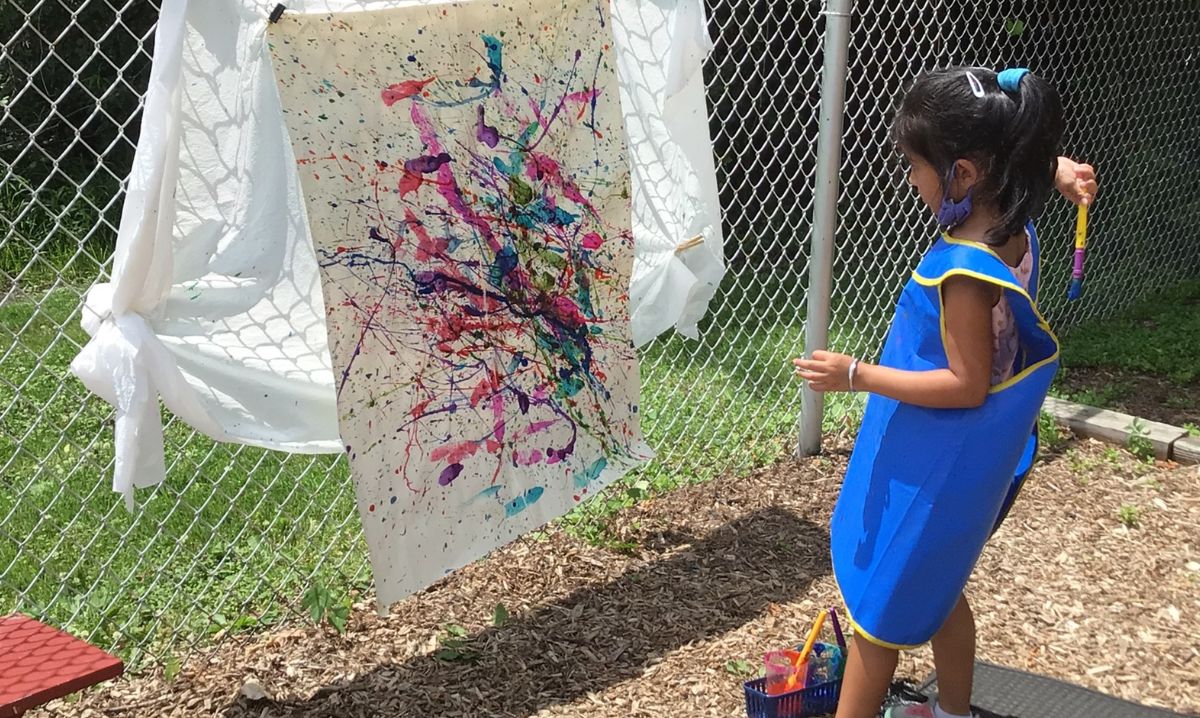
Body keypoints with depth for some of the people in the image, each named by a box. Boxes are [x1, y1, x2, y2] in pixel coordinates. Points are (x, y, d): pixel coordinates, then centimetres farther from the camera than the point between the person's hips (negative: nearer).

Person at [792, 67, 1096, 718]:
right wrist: (1058, 169, -3)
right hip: (959, 461, 10)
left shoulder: (964, 271, -31)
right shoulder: (1013, 230, -3)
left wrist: (857, 376, -28)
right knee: (935, 588, 27)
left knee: (877, 602, 6)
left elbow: (968, 385, -28)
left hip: (931, 469, -10)